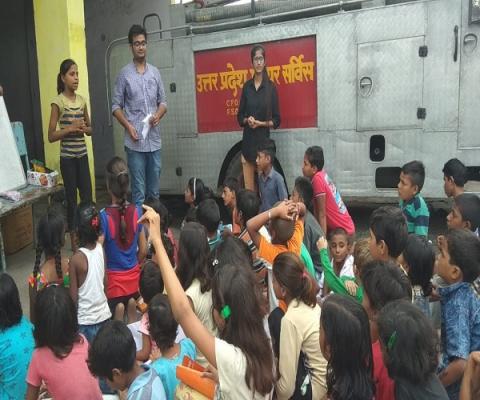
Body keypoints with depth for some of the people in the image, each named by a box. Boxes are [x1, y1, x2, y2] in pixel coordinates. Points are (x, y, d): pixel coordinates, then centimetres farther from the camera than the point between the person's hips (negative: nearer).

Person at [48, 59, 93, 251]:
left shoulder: (81, 100, 7)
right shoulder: (58, 102, -8)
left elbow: (90, 129, 16)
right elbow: (51, 136, -9)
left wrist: (84, 128, -5)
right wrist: (70, 128, -20)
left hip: (82, 155, 5)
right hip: (67, 157, -5)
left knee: (87, 197, 6)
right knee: (71, 198, 4)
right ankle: (74, 238, 17)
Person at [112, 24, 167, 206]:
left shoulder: (155, 72, 10)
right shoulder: (124, 74, 0)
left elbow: (163, 102, 13)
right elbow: (116, 106, 1)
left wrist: (158, 115, -8)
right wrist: (128, 126, -13)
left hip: (154, 139, 4)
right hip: (135, 141, -3)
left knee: (154, 189, 12)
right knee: (139, 192, 0)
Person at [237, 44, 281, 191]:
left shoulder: (271, 87, -1)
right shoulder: (246, 86, 8)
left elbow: (276, 120, 0)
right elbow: (239, 116, 12)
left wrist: (261, 123, -15)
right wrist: (247, 120, -8)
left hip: (263, 140, -3)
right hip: (247, 141, 3)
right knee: (248, 188, 3)